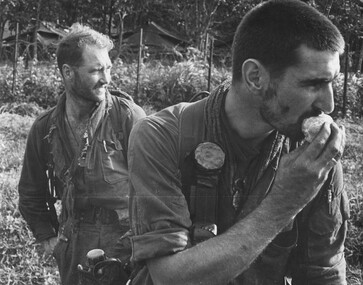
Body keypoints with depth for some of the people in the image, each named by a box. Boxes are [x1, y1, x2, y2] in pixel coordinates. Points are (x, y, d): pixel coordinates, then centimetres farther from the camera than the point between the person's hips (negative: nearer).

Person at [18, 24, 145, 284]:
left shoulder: (128, 115, -11)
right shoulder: (44, 129, 2)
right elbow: (31, 193, 15)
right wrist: (47, 237, 9)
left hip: (127, 239, -3)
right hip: (75, 248, 3)